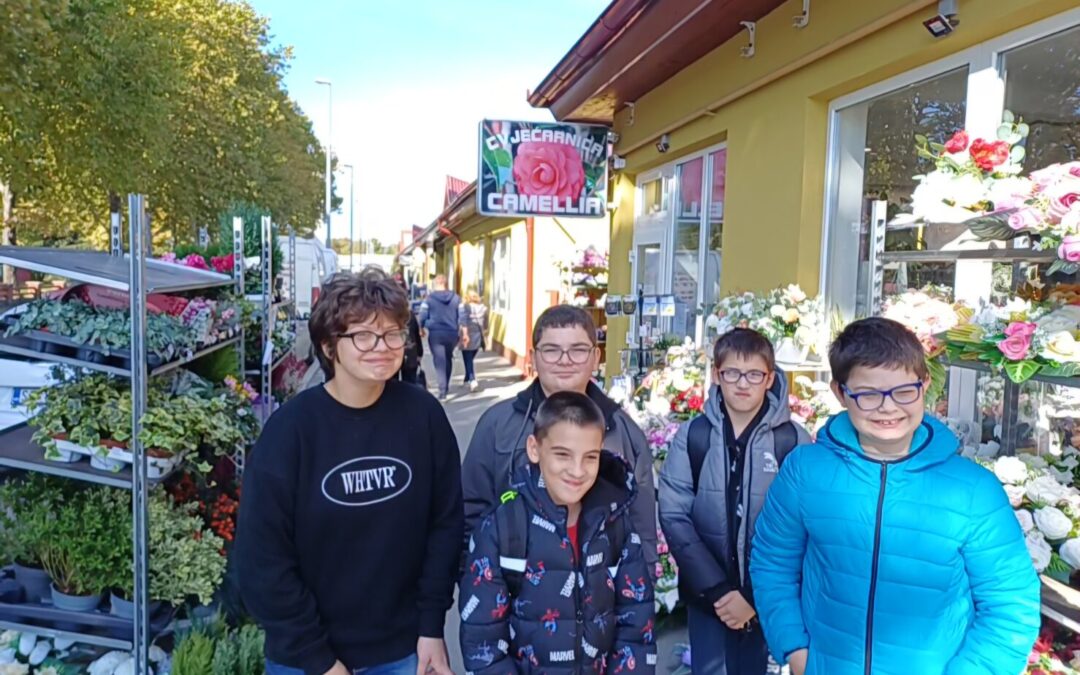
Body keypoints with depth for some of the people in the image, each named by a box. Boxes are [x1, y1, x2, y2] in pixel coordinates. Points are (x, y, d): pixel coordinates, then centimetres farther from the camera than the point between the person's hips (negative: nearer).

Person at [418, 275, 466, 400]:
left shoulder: (429, 298, -3)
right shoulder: (456, 298, 4)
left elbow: (423, 316, -3)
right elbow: (462, 316, 2)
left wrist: (422, 329, 14)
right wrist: (464, 333, 6)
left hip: (435, 333, -3)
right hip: (452, 333, 3)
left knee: (439, 361, -3)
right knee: (448, 359, 21)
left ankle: (442, 389, -14)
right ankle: (446, 387, 31)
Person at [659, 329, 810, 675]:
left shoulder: (794, 441, -8)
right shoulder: (692, 435, -6)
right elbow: (674, 516, -7)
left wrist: (757, 597, -12)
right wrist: (716, 589, -12)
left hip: (766, 596, 0)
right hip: (706, 593, 0)